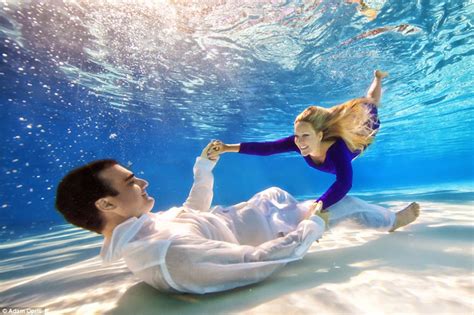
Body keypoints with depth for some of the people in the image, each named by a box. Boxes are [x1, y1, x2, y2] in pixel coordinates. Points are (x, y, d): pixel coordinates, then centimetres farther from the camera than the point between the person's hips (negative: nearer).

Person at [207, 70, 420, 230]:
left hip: (361, 127, -1)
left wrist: (317, 206, -79)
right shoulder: (299, 143, -40)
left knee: (369, 106, 30)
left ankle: (377, 78, 55)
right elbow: (266, 147, -48)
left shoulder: (337, 147, -53)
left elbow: (344, 183, -64)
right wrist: (227, 148, -56)